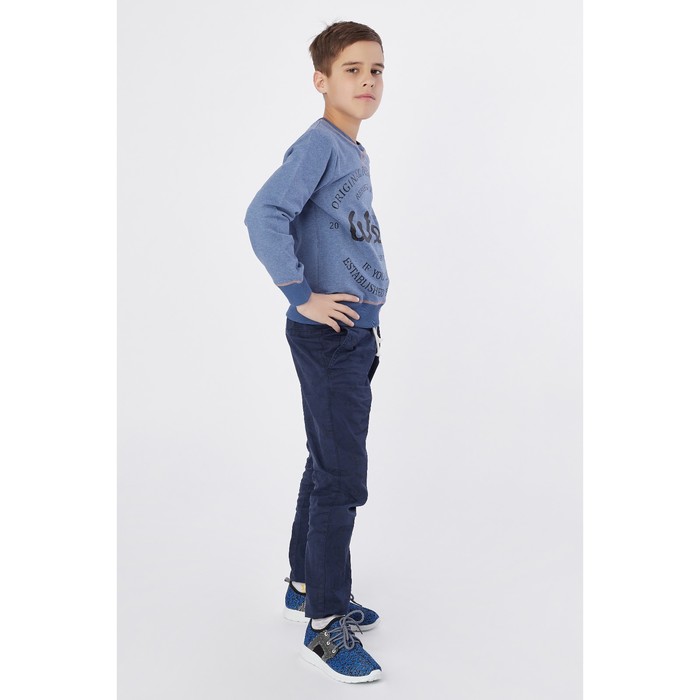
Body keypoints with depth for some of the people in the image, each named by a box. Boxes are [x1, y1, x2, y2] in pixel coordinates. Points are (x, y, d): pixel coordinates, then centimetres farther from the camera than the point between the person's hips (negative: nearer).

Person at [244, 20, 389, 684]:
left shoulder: (355, 153, 14)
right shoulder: (318, 144, -14)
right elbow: (264, 216, -27)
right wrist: (303, 296, -22)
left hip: (355, 331, 9)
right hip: (328, 334, -9)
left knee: (328, 466, 18)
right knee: (343, 477, -5)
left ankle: (306, 585, 33)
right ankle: (325, 624, 6)